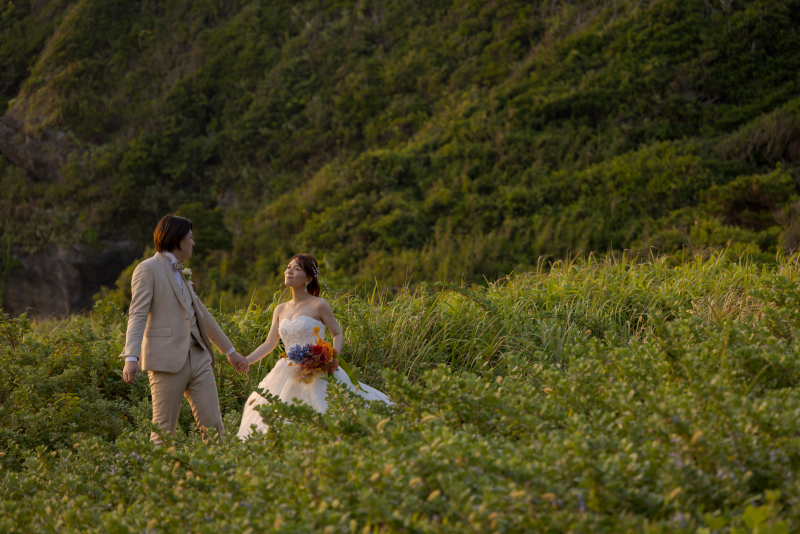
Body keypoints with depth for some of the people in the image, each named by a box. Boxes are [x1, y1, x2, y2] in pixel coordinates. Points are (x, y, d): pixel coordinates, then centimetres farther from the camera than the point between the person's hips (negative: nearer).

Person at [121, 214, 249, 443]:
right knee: (163, 432, -5)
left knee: (213, 426, 0)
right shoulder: (148, 269, -2)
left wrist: (230, 350, 32)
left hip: (198, 358, 7)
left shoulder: (181, 273, 23)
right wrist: (131, 357, -25)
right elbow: (137, 316, -12)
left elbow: (202, 315, 29)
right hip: (168, 360, -7)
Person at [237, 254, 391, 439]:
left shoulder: (318, 305, -4)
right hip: (288, 377, 5)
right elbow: (269, 344, 15)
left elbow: (338, 335, 2)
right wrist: (244, 361, 4)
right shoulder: (280, 310, 12)